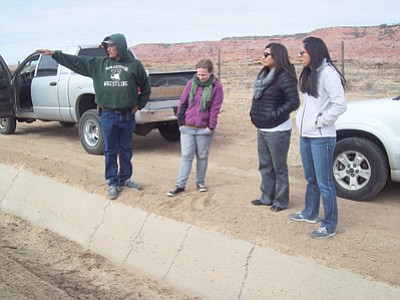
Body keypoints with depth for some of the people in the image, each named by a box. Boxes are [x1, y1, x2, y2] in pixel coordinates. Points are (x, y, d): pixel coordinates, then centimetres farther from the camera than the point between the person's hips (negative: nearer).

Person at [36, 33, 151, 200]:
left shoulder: (134, 65, 1)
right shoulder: (99, 64, 6)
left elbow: (145, 88, 10)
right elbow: (76, 61, 6)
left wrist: (138, 105, 5)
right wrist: (55, 54, 2)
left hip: (127, 116, -1)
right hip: (108, 116, 1)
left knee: (126, 150, 11)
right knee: (110, 151, 5)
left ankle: (125, 178, 27)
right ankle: (113, 183, 15)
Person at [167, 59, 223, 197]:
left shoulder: (216, 86, -6)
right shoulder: (191, 83, 0)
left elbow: (215, 109, -6)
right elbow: (182, 103, 4)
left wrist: (211, 127, -8)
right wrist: (181, 122, 3)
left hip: (204, 129, -1)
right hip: (187, 128, 2)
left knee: (202, 156, 11)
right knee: (186, 156, 3)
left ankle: (200, 182, 26)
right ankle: (180, 185, 6)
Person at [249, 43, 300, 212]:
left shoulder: (284, 77, -16)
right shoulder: (264, 75, 10)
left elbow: (295, 102, -22)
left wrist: (274, 114, -23)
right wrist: (254, 112, 7)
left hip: (277, 130, -9)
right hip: (262, 129, 9)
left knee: (279, 167, 3)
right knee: (265, 166, 17)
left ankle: (281, 202, 15)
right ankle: (267, 197, 30)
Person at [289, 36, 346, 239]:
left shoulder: (328, 74, -15)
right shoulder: (309, 74, 13)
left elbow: (340, 105, -20)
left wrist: (320, 121, -15)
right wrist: (301, 118, 8)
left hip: (322, 137, -9)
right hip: (305, 135, 9)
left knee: (324, 182, -3)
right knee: (310, 178, 21)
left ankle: (329, 226, 7)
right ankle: (310, 214, 36)